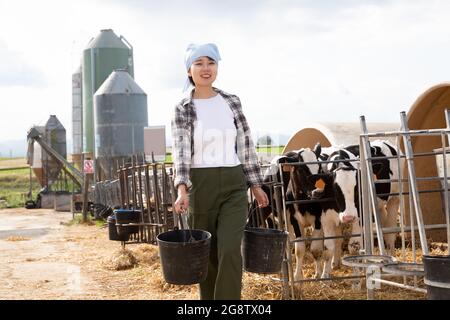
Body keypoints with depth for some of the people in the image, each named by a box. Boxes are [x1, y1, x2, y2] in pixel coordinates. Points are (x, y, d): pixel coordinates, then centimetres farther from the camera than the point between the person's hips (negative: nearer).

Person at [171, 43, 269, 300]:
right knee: (207, 255, 8)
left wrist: (256, 185, 9)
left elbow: (246, 146, 10)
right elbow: (180, 151, -11)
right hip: (200, 186, -1)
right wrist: (182, 189, -25)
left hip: (234, 185, 1)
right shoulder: (182, 110, 1)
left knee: (230, 250, -13)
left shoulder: (232, 102, 7)